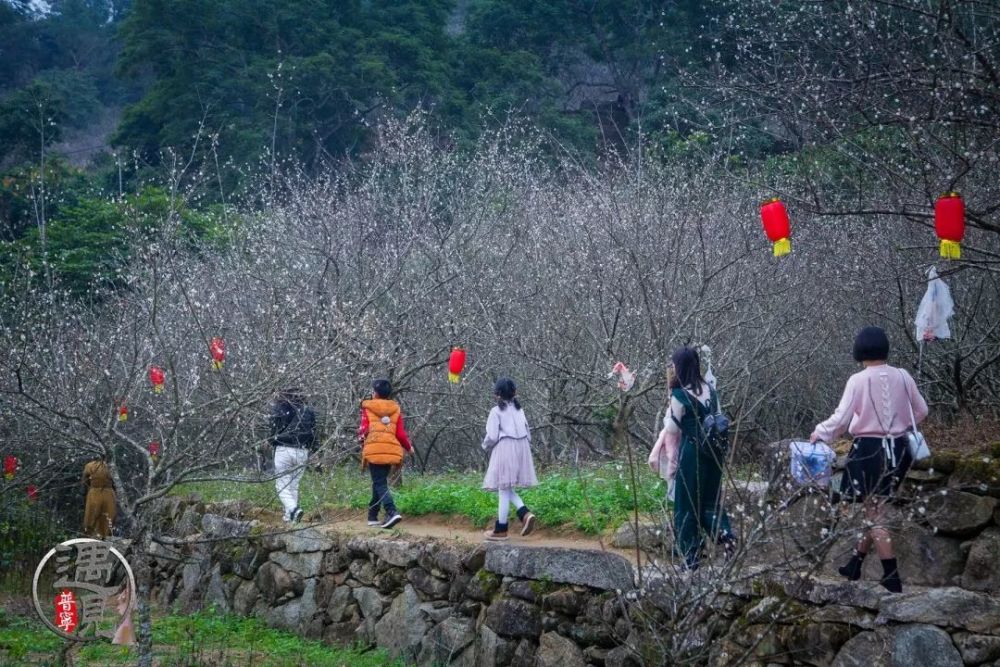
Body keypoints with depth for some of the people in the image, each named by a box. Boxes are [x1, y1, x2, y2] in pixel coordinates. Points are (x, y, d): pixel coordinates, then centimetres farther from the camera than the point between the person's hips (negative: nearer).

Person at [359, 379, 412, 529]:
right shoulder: (396, 409, 11)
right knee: (380, 481, 18)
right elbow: (400, 434, 8)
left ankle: (392, 512, -26)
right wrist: (408, 447, 24)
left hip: (374, 450, -4)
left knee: (380, 483, -5)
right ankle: (372, 516, 23)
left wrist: (360, 433, 22)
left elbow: (364, 430, -1)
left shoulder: (367, 407, 4)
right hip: (391, 450, 4)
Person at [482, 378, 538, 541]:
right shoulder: (519, 410, 13)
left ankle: (501, 530, 3)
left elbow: (492, 436, -11)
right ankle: (525, 514, -7)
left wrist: (486, 446, 9)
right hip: (521, 448, 6)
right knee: (508, 489, 16)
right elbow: (527, 432, 14)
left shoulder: (497, 411, -5)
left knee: (504, 489, -2)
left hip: (505, 449, -6)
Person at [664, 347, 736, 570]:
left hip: (692, 453, -6)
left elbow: (672, 429, -5)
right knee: (710, 500, 17)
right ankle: (723, 532, -9)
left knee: (688, 504, 6)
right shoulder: (709, 389, 5)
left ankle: (691, 557, 10)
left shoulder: (680, 394, -14)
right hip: (714, 451, 6)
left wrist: (668, 414, 10)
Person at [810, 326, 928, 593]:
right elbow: (921, 411, 10)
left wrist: (819, 433, 4)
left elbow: (841, 418, -13)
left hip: (869, 450, -5)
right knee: (874, 509, 18)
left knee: (875, 516, 2)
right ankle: (854, 564, 28)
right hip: (897, 448, 5)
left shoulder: (858, 380, -14)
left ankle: (892, 578, -2)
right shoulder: (902, 376, -1)